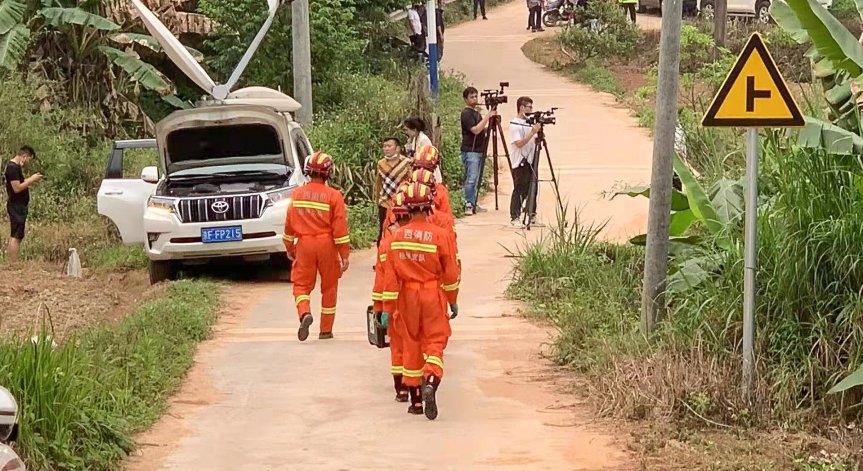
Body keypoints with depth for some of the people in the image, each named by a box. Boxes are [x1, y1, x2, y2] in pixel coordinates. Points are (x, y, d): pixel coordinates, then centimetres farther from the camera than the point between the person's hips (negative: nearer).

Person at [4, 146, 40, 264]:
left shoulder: (15, 166, 15)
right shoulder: (13, 168, -16)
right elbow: (17, 188, -22)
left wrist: (30, 179, 7)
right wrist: (31, 179, -15)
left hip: (18, 207, 11)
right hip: (16, 207, -11)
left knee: (15, 236, 11)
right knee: (16, 236, -11)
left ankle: (13, 264, 14)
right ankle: (14, 264, -12)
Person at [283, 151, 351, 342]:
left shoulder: (297, 194, 0)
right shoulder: (333, 196, -9)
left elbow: (289, 224, 6)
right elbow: (340, 228, -9)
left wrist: (289, 247, 20)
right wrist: (345, 255, -4)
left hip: (304, 244, 1)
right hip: (327, 244, -1)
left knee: (301, 284, 8)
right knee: (329, 287, 12)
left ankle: (304, 313, -22)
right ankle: (326, 330, 17)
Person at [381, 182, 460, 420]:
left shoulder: (397, 236, -4)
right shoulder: (439, 235, -10)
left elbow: (390, 274, -3)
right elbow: (450, 272, -4)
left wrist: (387, 307, 2)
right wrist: (453, 301, 9)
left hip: (407, 297, 2)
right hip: (433, 295, -2)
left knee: (411, 344, 13)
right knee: (435, 342, 2)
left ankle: (415, 400, 17)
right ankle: (431, 383, -26)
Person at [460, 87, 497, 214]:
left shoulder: (476, 112, 18)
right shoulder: (466, 113, -9)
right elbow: (475, 130, -20)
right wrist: (487, 117, -20)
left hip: (479, 151, 9)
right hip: (470, 151, -9)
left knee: (475, 179, 9)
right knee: (471, 179, -12)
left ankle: (473, 204, 11)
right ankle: (468, 205, -11)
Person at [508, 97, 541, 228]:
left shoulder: (529, 122, 12)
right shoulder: (514, 124, -11)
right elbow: (519, 143, -20)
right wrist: (533, 132, -23)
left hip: (530, 160, 8)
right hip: (520, 163, -8)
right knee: (520, 190, -7)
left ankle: (532, 215, 21)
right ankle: (514, 217, -4)